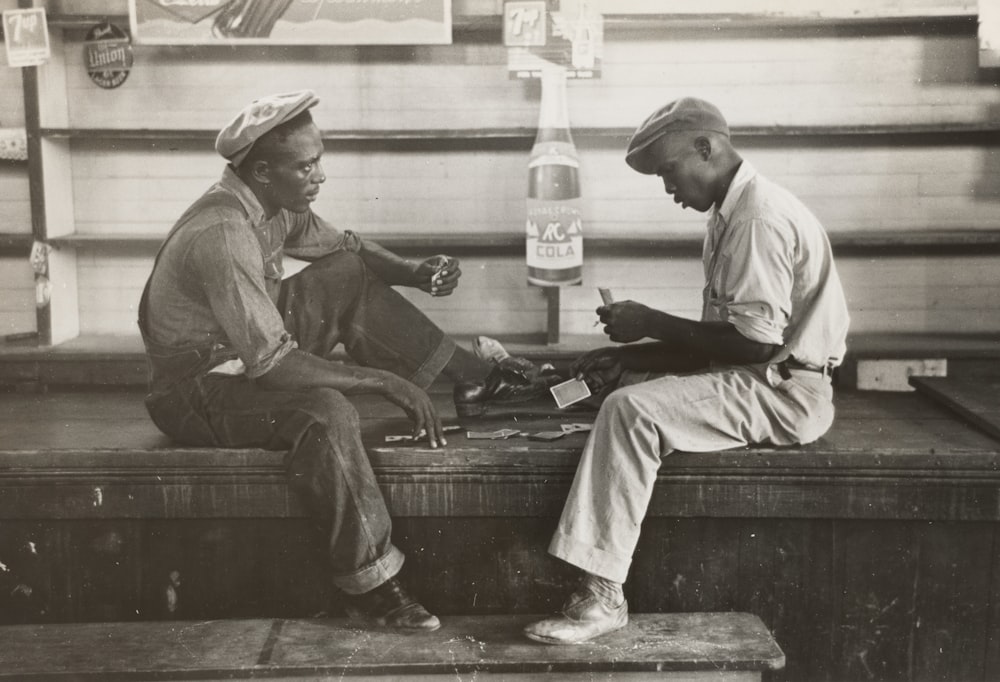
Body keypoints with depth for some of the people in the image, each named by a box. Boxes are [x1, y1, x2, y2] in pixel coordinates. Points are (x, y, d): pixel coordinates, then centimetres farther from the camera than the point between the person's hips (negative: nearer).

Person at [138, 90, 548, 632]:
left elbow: (344, 247, 13)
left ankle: (473, 377, 7)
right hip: (197, 391, -9)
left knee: (352, 276, 3)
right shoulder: (223, 233, -31)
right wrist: (387, 382, -30)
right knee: (326, 411, -35)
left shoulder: (275, 202, -4)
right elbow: (270, 362, -34)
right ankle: (370, 584, -23)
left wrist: (415, 273, -7)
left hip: (249, 355, 9)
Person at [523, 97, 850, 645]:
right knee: (622, 382, 11)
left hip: (785, 391, -11)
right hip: (757, 379, 11)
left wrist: (651, 324, -15)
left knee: (631, 410, -25)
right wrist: (629, 356, 2)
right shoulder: (734, 212, 15)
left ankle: (603, 595, -22)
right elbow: (725, 333, 13)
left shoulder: (760, 219, -18)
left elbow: (756, 338, -24)